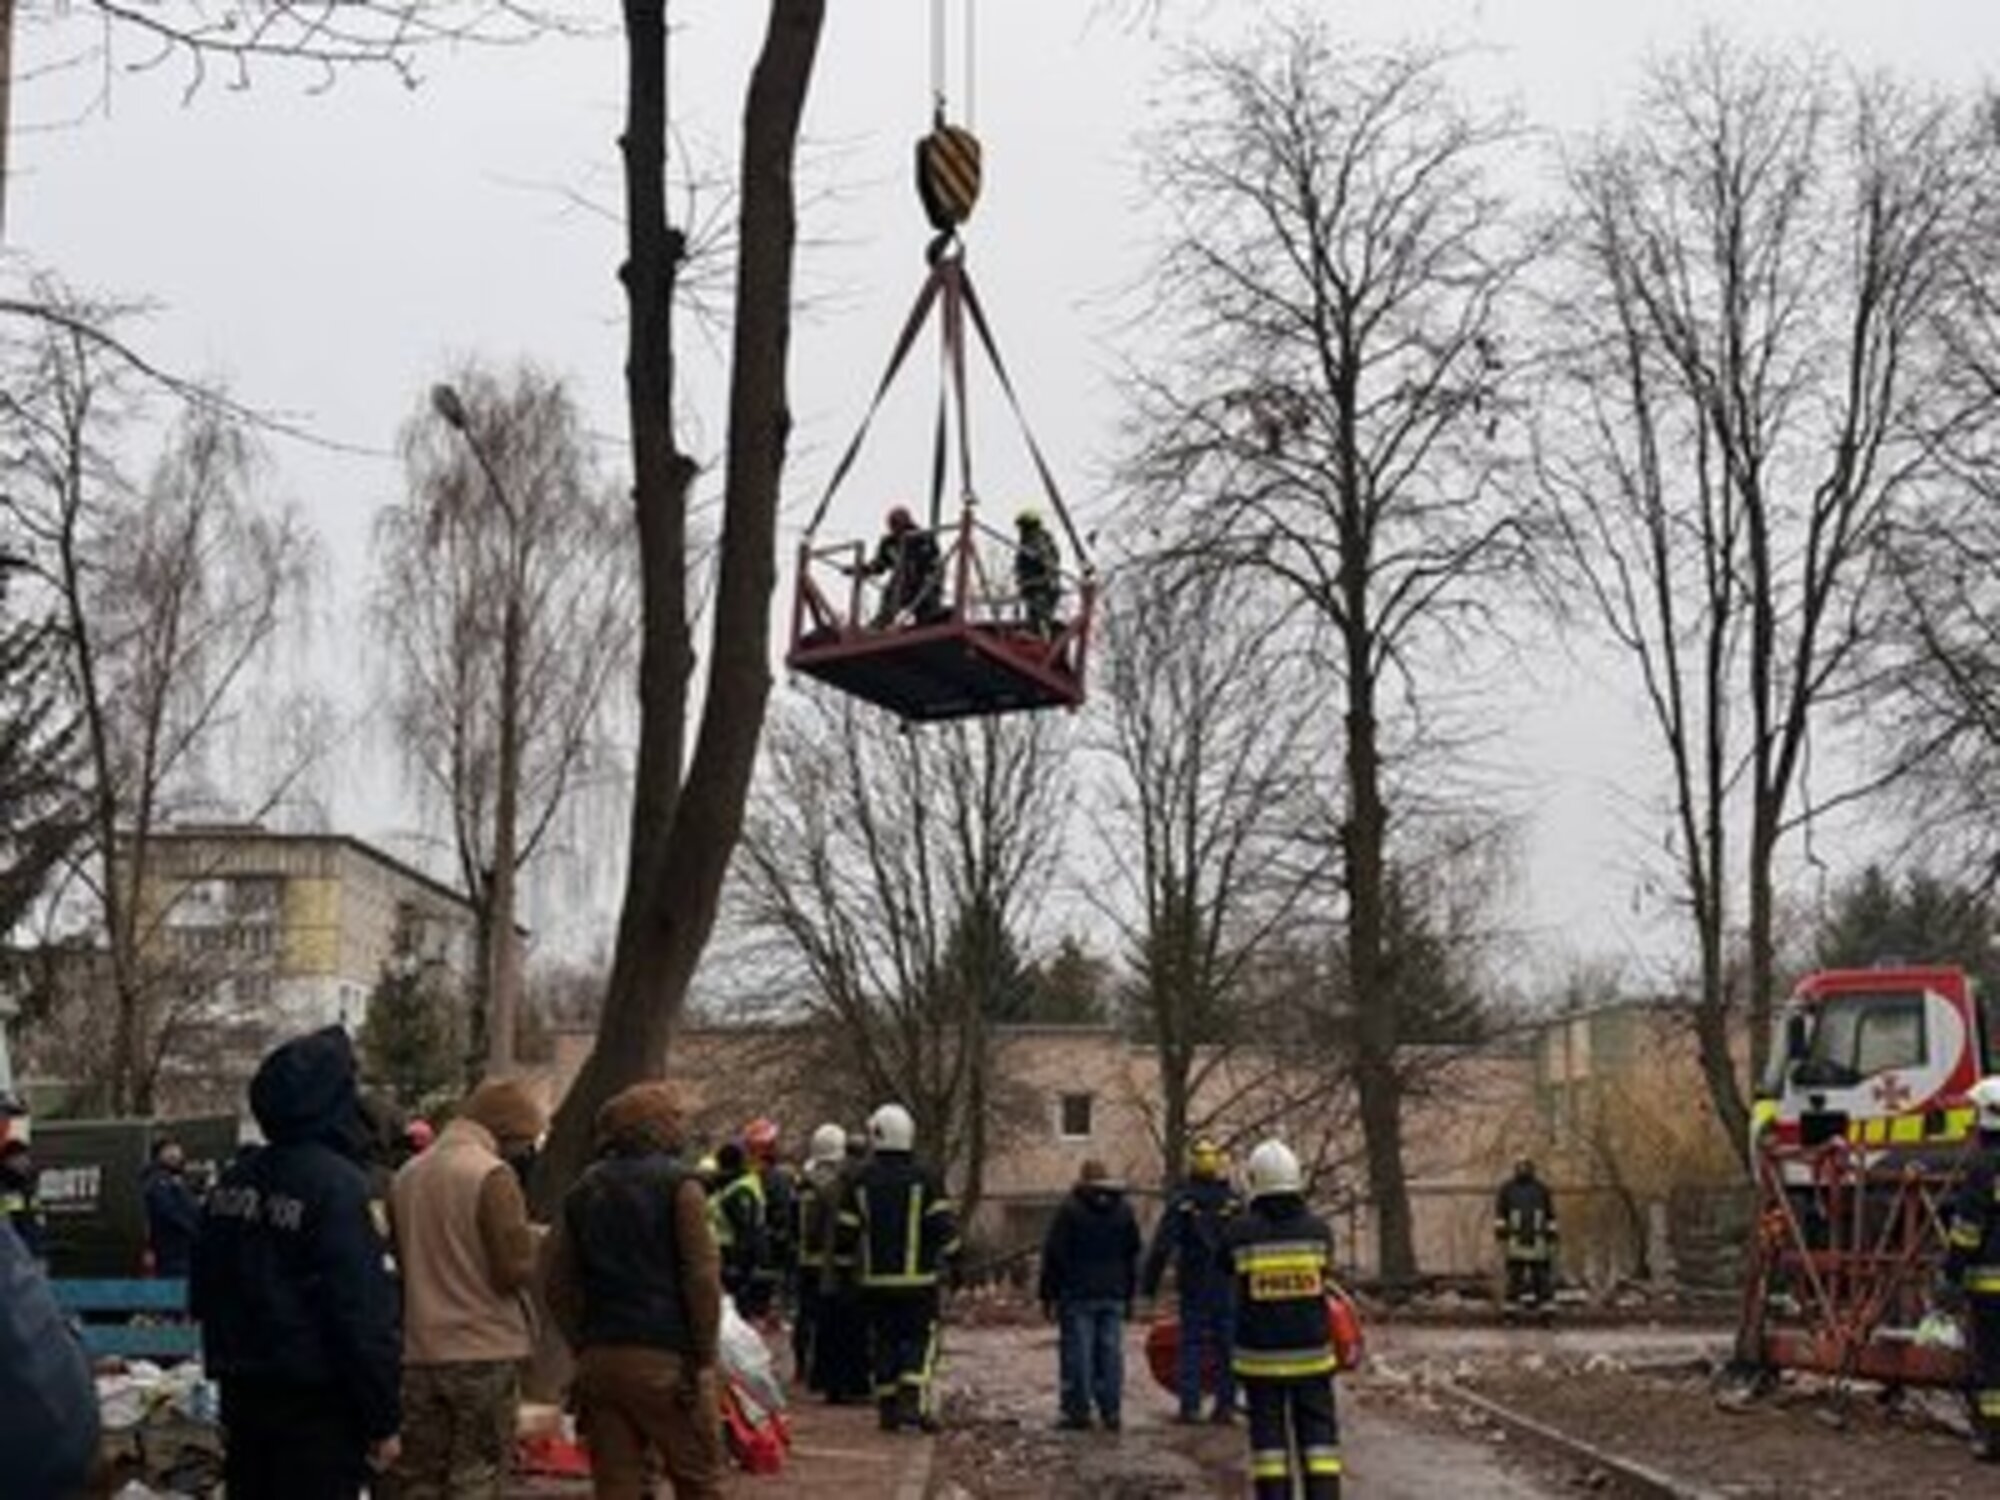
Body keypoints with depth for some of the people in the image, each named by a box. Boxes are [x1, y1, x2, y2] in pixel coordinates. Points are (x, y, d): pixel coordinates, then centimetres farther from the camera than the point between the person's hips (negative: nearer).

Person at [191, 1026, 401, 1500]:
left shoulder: (233, 1182, 5)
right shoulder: (336, 1182, -18)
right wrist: (383, 1419, -14)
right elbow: (364, 1314, -20)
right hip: (316, 1406, -8)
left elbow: (201, 1295, 15)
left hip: (241, 1392, 8)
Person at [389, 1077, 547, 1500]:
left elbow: (401, 1262, 16)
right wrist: (531, 1244, 3)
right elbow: (515, 1270, -16)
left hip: (419, 1351, 6)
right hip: (485, 1352, -6)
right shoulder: (493, 1175, -13)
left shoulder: (407, 1175, 8)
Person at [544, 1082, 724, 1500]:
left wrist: (583, 1348, 15)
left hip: (598, 1360, 5)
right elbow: (703, 1277, -11)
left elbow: (560, 1285, 13)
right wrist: (704, 1356, -5)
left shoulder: (582, 1192, 11)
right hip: (665, 1359, -5)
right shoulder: (677, 1185, -6)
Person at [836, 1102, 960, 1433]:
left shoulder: (861, 1181, 1)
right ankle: (913, 1399, -13)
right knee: (921, 1341, 4)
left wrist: (851, 1259, 19)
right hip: (917, 1279, -2)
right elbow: (945, 1227, -8)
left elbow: (844, 1234, 4)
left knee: (884, 1343, 11)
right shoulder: (925, 1179, -5)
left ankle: (888, 1407, 11)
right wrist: (949, 1256, 7)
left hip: (874, 1280, 2)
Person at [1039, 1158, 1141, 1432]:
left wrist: (1048, 1295, 0)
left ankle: (1078, 1412, -2)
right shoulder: (1123, 1210, 10)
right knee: (1111, 1352, 6)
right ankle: (1111, 1412, 6)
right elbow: (1133, 1255, 16)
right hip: (1113, 1296, 4)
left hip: (1077, 1295, -4)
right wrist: (1129, 1295, 21)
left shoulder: (1070, 1210, -6)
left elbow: (1053, 1255, -6)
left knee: (1078, 1353, -2)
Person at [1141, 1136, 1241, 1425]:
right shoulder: (1234, 1201, 1)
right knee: (1226, 1344, 8)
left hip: (1194, 1285, -2)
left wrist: (1149, 1283, -4)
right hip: (1227, 1286, 2)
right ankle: (1226, 1404, 8)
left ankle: (1190, 1406, -1)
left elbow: (1162, 1246, -9)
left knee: (1191, 1345, 2)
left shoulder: (1181, 1201, -7)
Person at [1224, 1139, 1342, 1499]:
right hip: (1311, 1352, 1)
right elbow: (1325, 1270, 8)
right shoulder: (1317, 1229, -5)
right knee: (1318, 1431, 8)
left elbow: (1226, 1266, 7)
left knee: (1268, 1434, 7)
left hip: (1260, 1355, -1)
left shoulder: (1240, 1231, -9)